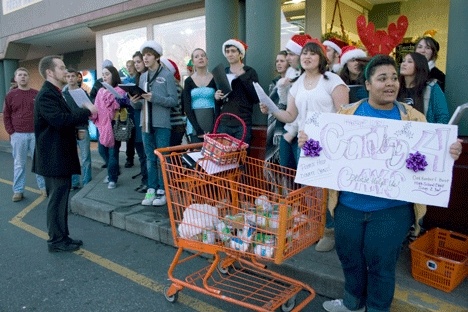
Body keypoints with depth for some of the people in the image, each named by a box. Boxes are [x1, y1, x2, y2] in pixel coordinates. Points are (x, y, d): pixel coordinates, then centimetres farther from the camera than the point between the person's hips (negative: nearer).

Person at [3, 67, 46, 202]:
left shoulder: (37, 94, 4)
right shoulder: (10, 95, 4)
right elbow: (6, 116, 6)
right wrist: (11, 133, -1)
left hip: (35, 134, 0)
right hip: (18, 135, 0)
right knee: (19, 164, 6)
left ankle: (43, 186, 18)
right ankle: (18, 190, 14)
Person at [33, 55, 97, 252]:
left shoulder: (55, 93, 16)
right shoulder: (46, 95, -17)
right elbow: (60, 120, -30)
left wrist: (82, 113, 4)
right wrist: (87, 111, -21)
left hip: (60, 156, 10)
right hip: (53, 158, -10)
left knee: (61, 198, 14)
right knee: (57, 199, -2)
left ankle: (62, 237, 24)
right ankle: (56, 241, 10)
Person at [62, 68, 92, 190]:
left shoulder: (83, 93, 4)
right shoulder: (62, 94, 8)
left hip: (82, 129, -1)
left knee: (85, 158, 2)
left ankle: (87, 183, 11)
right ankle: (74, 183, 17)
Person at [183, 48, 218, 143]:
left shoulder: (214, 79, 4)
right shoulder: (188, 81, 7)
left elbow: (218, 105, 0)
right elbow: (187, 108, 1)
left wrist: (213, 130, -10)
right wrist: (198, 129, -10)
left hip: (212, 125, -1)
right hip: (194, 125, 1)